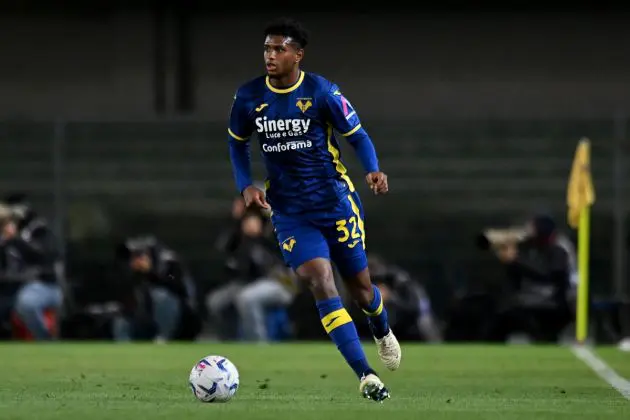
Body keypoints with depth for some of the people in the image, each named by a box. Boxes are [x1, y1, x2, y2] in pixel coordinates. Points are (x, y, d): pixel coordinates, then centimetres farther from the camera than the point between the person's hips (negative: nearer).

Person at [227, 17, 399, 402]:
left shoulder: (322, 92, -11)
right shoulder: (249, 97, -3)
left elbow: (357, 135, -3)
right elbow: (237, 142, 14)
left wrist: (373, 170, -22)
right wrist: (246, 185, 0)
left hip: (336, 203, -1)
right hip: (290, 211, 1)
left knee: (360, 287, 9)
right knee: (321, 284, -18)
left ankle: (383, 332, 47)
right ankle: (365, 376, -19)